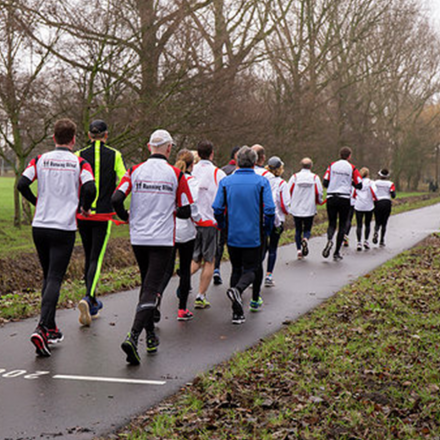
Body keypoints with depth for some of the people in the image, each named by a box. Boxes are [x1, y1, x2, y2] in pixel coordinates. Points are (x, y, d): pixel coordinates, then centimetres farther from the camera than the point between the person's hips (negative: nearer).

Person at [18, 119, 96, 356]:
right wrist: (84, 208, 3)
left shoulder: (41, 160, 4)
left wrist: (37, 202, 12)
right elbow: (90, 189, -16)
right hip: (64, 228, -3)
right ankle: (42, 328, -21)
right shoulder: (80, 163, -2)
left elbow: (22, 184, -6)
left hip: (39, 226, 3)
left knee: (48, 277, 18)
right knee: (54, 279, -4)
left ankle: (51, 329, 22)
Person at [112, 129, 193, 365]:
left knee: (147, 284, 21)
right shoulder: (176, 174, -4)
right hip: (162, 240, -3)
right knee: (151, 288, -6)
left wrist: (126, 217, 11)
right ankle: (133, 336, -23)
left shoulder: (135, 171, 0)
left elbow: (116, 198, -9)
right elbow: (186, 211, -2)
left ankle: (150, 337, 28)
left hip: (138, 238, 3)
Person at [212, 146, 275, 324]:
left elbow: (217, 208, -4)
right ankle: (237, 289, -25)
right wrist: (266, 230, 6)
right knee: (250, 269, 9)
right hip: (253, 236, -2)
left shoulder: (226, 181, -2)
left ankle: (237, 313, 10)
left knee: (236, 269, 15)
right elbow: (269, 210, -11)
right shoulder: (261, 182, -6)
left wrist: (222, 226, 14)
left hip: (232, 236, 2)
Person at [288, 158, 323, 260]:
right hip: (310, 209, -1)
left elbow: (288, 192, -2)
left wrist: (291, 202, 16)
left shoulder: (294, 177, -2)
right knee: (307, 229, 12)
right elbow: (319, 194, -5)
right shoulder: (315, 178, -3)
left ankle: (298, 250, 4)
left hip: (296, 209, 1)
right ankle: (305, 239, -20)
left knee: (298, 230, 13)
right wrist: (319, 202, 16)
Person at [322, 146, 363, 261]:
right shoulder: (352, 168, 0)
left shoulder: (332, 166, 4)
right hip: (344, 199, -1)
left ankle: (329, 240, -21)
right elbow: (359, 186, 1)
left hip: (331, 198, 1)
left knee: (332, 224, 12)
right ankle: (336, 253, 6)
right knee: (342, 225, 8)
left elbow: (325, 183, 1)